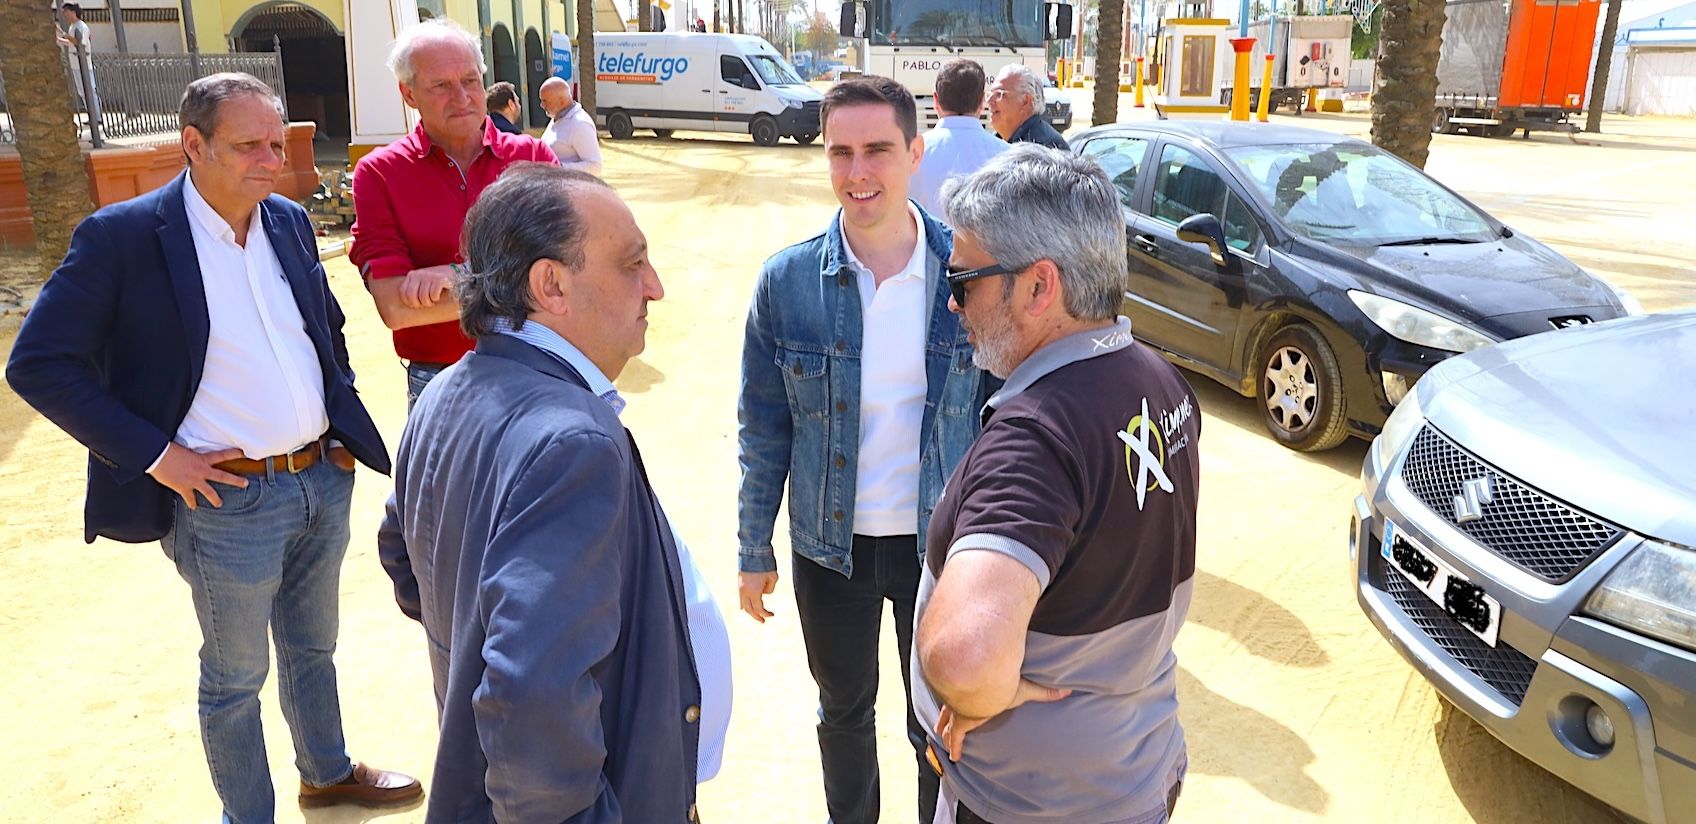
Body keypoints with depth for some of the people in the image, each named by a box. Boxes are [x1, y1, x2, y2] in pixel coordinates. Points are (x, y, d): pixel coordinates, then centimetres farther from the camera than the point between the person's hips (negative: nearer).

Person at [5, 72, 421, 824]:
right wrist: (155, 455, -15)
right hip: (229, 502, -5)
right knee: (235, 678, 14)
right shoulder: (121, 236, -14)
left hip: (326, 480, 6)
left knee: (312, 647, 24)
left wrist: (342, 415, 8)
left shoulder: (290, 221, 3)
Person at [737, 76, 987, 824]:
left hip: (940, 542, -1)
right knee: (843, 711, 23)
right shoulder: (787, 279, -9)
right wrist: (754, 551, 0)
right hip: (829, 545, 1)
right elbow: (763, 428, -2)